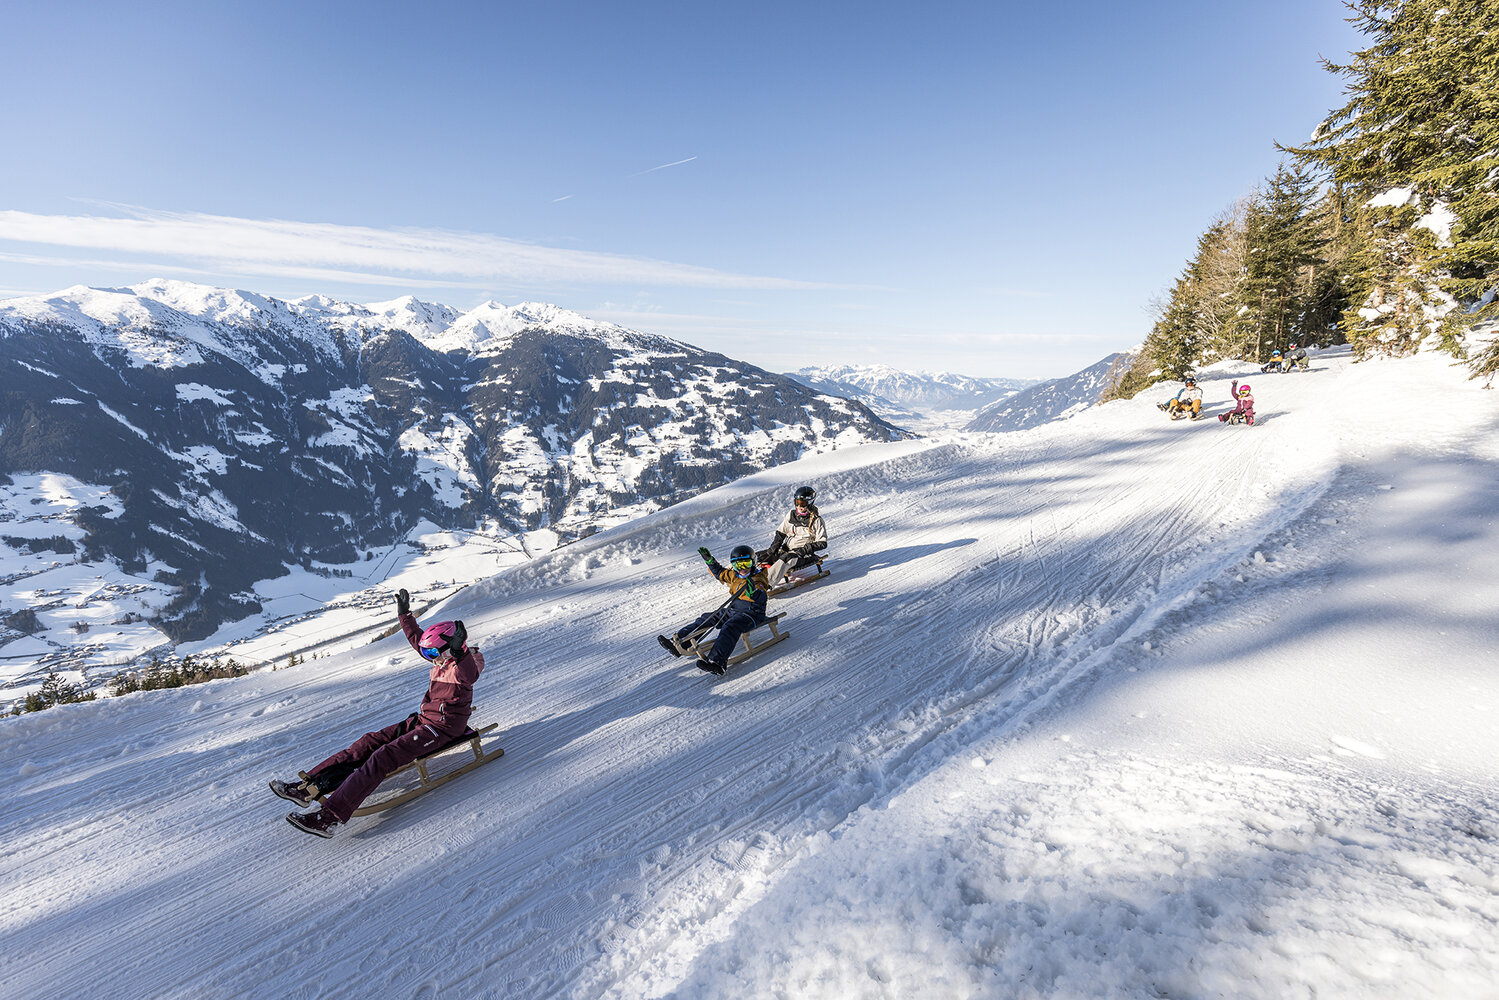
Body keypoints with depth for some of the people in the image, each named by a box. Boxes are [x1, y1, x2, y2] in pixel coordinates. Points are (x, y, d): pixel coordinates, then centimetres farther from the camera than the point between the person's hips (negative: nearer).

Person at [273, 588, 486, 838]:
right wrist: (404, 613, 17)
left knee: (384, 757, -21)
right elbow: (417, 638, 20)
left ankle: (330, 817, -25)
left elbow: (470, 674, -42)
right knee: (370, 742, 1)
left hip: (442, 728, -10)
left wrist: (459, 651, -57)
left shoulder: (462, 666, -17)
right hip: (423, 719, 10)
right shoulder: (441, 660, 10)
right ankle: (310, 785, 0)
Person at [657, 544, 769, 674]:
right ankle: (678, 645, 2)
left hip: (751, 613, -8)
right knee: (705, 619, 3)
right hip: (733, 610, 9)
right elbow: (720, 573, 28)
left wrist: (752, 590, -45)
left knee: (730, 627, -35)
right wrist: (710, 560, 14)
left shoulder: (758, 578, -9)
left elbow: (761, 598, -26)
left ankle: (717, 662, -54)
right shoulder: (733, 575, 12)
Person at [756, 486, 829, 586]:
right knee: (757, 556, -8)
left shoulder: (816, 520, -3)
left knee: (787, 559, -39)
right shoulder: (791, 515, 11)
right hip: (786, 550, 7)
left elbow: (822, 543, -5)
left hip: (803, 554, -7)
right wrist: (774, 547, 0)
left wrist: (804, 549, -16)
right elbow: (780, 533, 17)